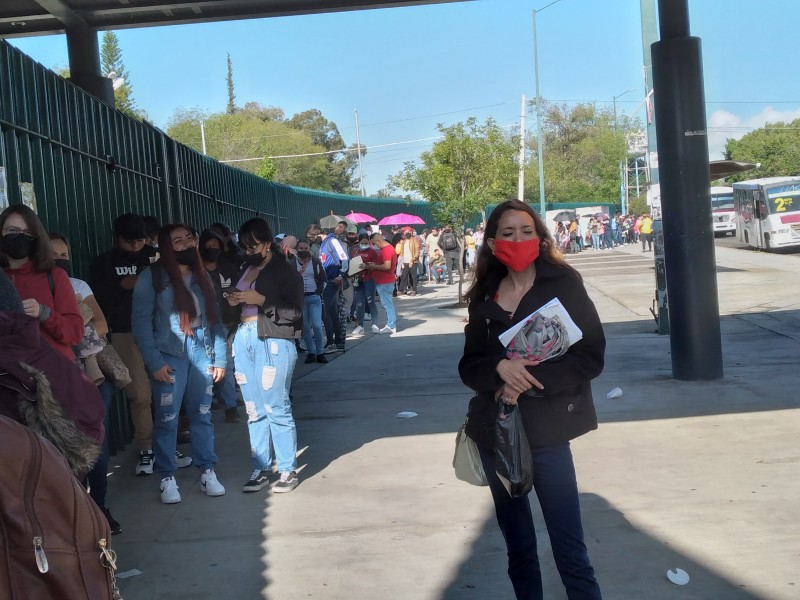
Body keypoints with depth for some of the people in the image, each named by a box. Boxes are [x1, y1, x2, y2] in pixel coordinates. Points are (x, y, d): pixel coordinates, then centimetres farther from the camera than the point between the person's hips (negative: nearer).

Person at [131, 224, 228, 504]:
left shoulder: (202, 276, 11)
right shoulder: (152, 277, -5)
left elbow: (215, 318, 12)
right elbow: (141, 322, -8)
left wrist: (220, 358, 6)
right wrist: (154, 362, -13)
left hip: (201, 354, 4)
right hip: (169, 356, -4)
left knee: (202, 415, 9)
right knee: (167, 418, 0)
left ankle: (207, 472, 17)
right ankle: (167, 478, 9)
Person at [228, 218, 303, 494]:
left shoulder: (285, 271, -5)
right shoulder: (246, 270, 15)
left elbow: (295, 313, -12)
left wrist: (262, 300, -17)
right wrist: (233, 302, 4)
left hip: (273, 343, -7)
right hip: (244, 340, 7)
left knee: (277, 408, -5)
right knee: (254, 410, 9)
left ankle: (288, 470, 5)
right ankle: (261, 469, 16)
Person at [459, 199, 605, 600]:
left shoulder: (564, 285, -6)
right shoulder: (484, 296, 5)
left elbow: (591, 357, -9)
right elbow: (469, 366, 6)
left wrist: (529, 381, -18)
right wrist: (500, 368, -16)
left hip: (546, 431, -4)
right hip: (494, 430, 4)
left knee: (569, 548, -4)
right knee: (517, 545, 16)